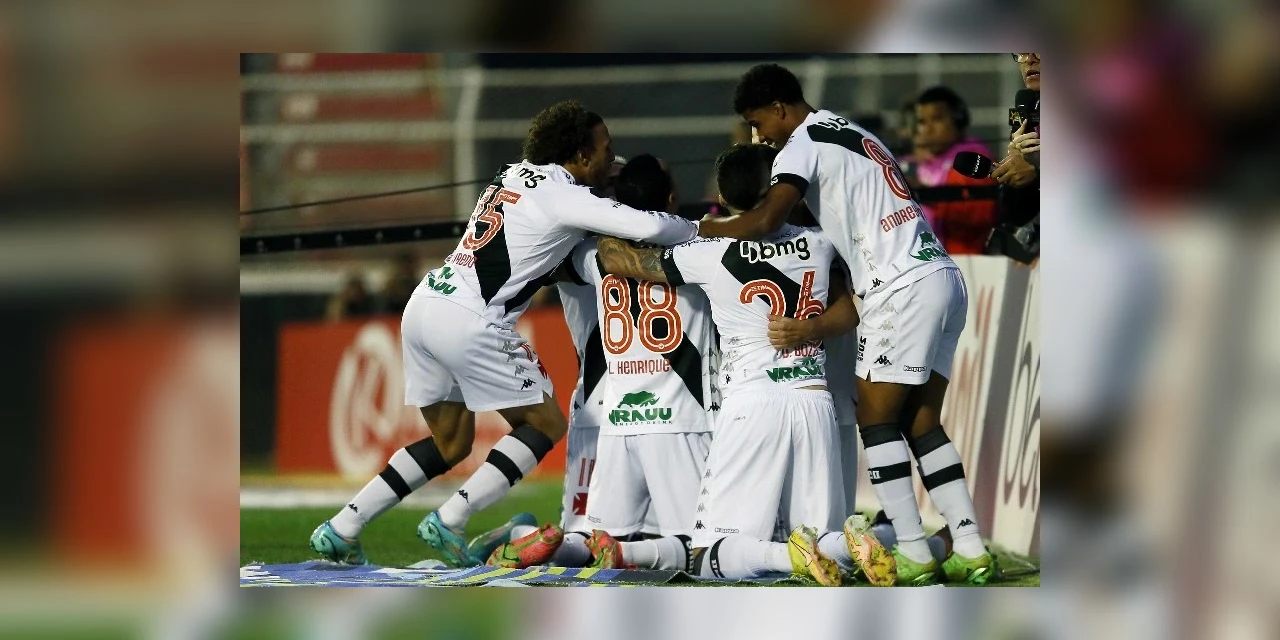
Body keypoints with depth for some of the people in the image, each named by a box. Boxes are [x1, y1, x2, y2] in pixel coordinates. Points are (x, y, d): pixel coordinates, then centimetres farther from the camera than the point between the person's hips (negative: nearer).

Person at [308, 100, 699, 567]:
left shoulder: (515, 174, 20)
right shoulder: (564, 196, -5)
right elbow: (650, 228, -12)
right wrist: (698, 230, 7)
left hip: (424, 304, 8)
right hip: (469, 322, -8)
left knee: (451, 442, 20)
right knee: (545, 424, 6)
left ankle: (341, 529, 14)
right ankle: (448, 522, -4)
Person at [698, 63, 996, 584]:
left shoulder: (803, 145, -5)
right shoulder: (853, 134, 24)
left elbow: (766, 220, -16)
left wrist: (711, 228, 2)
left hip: (903, 287, -9)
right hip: (943, 275, 9)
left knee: (876, 420, -2)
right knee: (922, 425, 10)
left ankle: (913, 556, -6)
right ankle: (971, 551, 4)